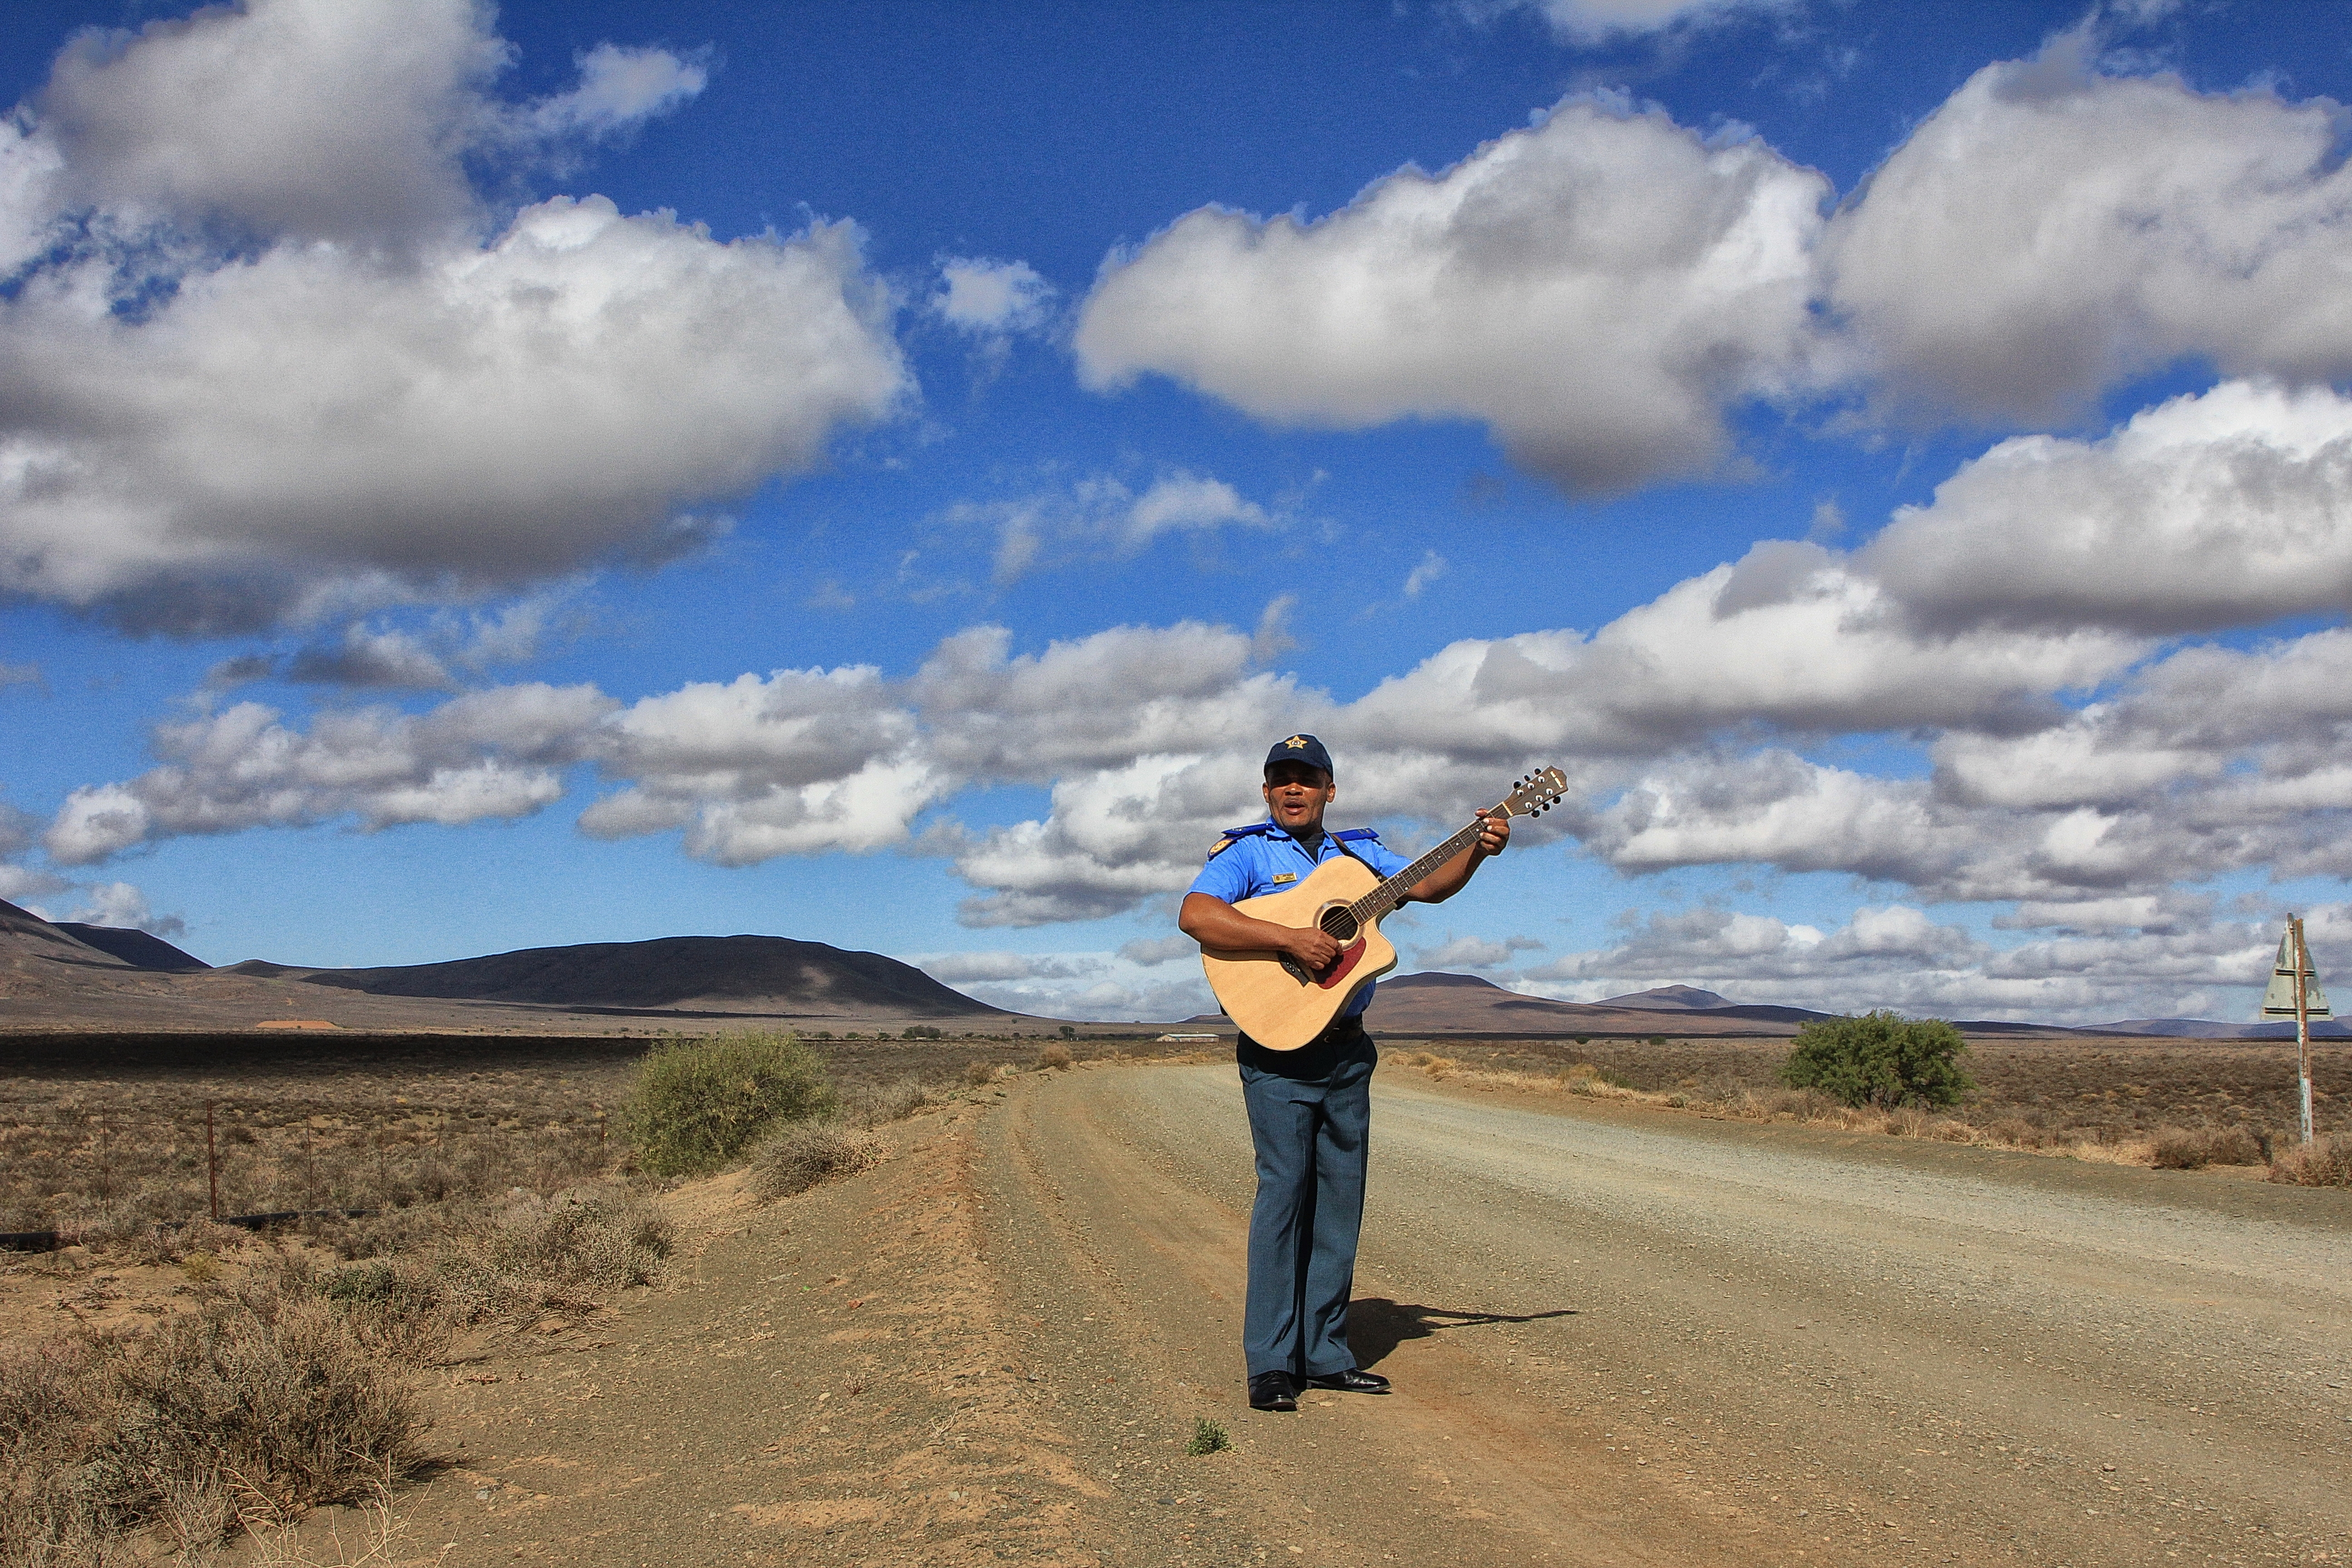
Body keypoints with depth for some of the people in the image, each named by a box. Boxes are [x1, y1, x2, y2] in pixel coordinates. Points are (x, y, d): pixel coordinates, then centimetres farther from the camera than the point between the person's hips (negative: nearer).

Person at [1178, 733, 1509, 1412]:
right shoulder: (1246, 853, -1)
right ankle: (1271, 1363, -7)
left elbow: (1429, 884, 8)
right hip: (1278, 1051, -6)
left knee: (1340, 1197, 7)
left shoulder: (1359, 853, 16)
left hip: (1347, 1050, 6)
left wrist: (1477, 851, -12)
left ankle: (1324, 1354, 15)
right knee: (1284, 1187, -12)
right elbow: (1194, 915, -18)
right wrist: (1291, 938, -26)